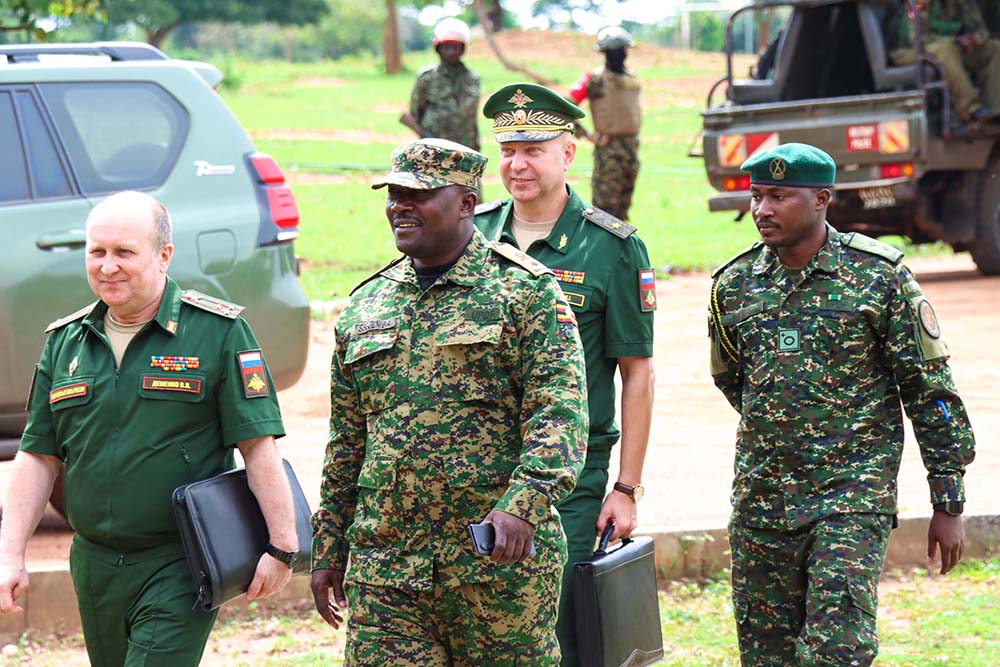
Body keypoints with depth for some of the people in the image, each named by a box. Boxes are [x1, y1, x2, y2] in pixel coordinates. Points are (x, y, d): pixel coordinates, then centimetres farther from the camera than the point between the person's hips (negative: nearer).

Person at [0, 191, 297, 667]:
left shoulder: (218, 332, -6)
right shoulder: (65, 342, 10)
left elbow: (258, 445, -8)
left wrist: (281, 544, -11)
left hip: (179, 569, -6)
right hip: (94, 567, 6)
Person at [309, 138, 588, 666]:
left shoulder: (523, 291, -1)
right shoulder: (365, 307, 15)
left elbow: (559, 410, -11)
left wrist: (523, 504, -27)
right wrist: (327, 551, 19)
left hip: (498, 561, -4)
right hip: (383, 568, 4)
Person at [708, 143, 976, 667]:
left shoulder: (879, 276, -5)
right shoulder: (734, 285, 5)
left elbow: (931, 389, -2)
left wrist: (949, 504, -3)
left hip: (854, 497, -4)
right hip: (760, 502, 4)